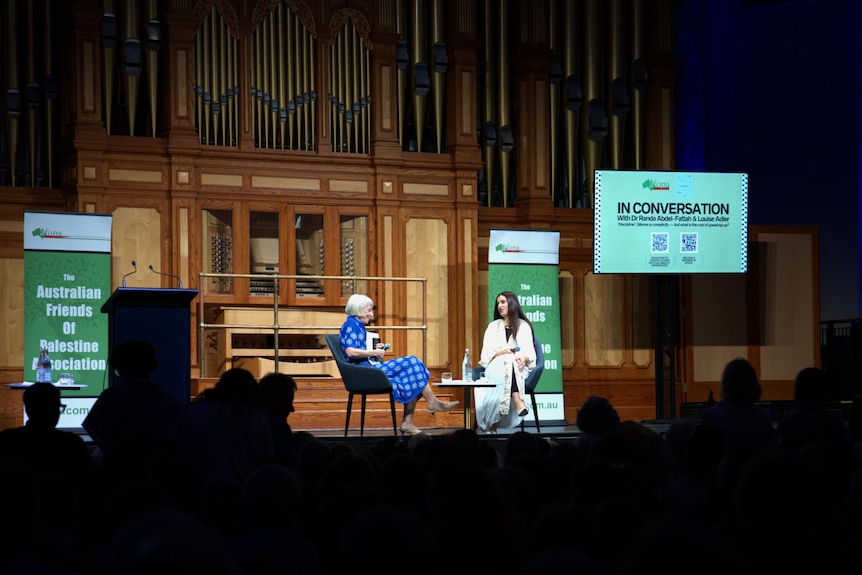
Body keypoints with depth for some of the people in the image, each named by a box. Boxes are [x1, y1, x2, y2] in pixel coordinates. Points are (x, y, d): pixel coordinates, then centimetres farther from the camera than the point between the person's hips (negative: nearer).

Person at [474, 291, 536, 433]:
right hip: (496, 365, 0)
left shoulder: (524, 326, 18)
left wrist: (524, 358, -18)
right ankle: (518, 401, -57)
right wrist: (502, 352, -11)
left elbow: (530, 352, 7)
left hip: (519, 367, 0)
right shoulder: (493, 326, 22)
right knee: (507, 364, -37)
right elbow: (486, 354, 10)